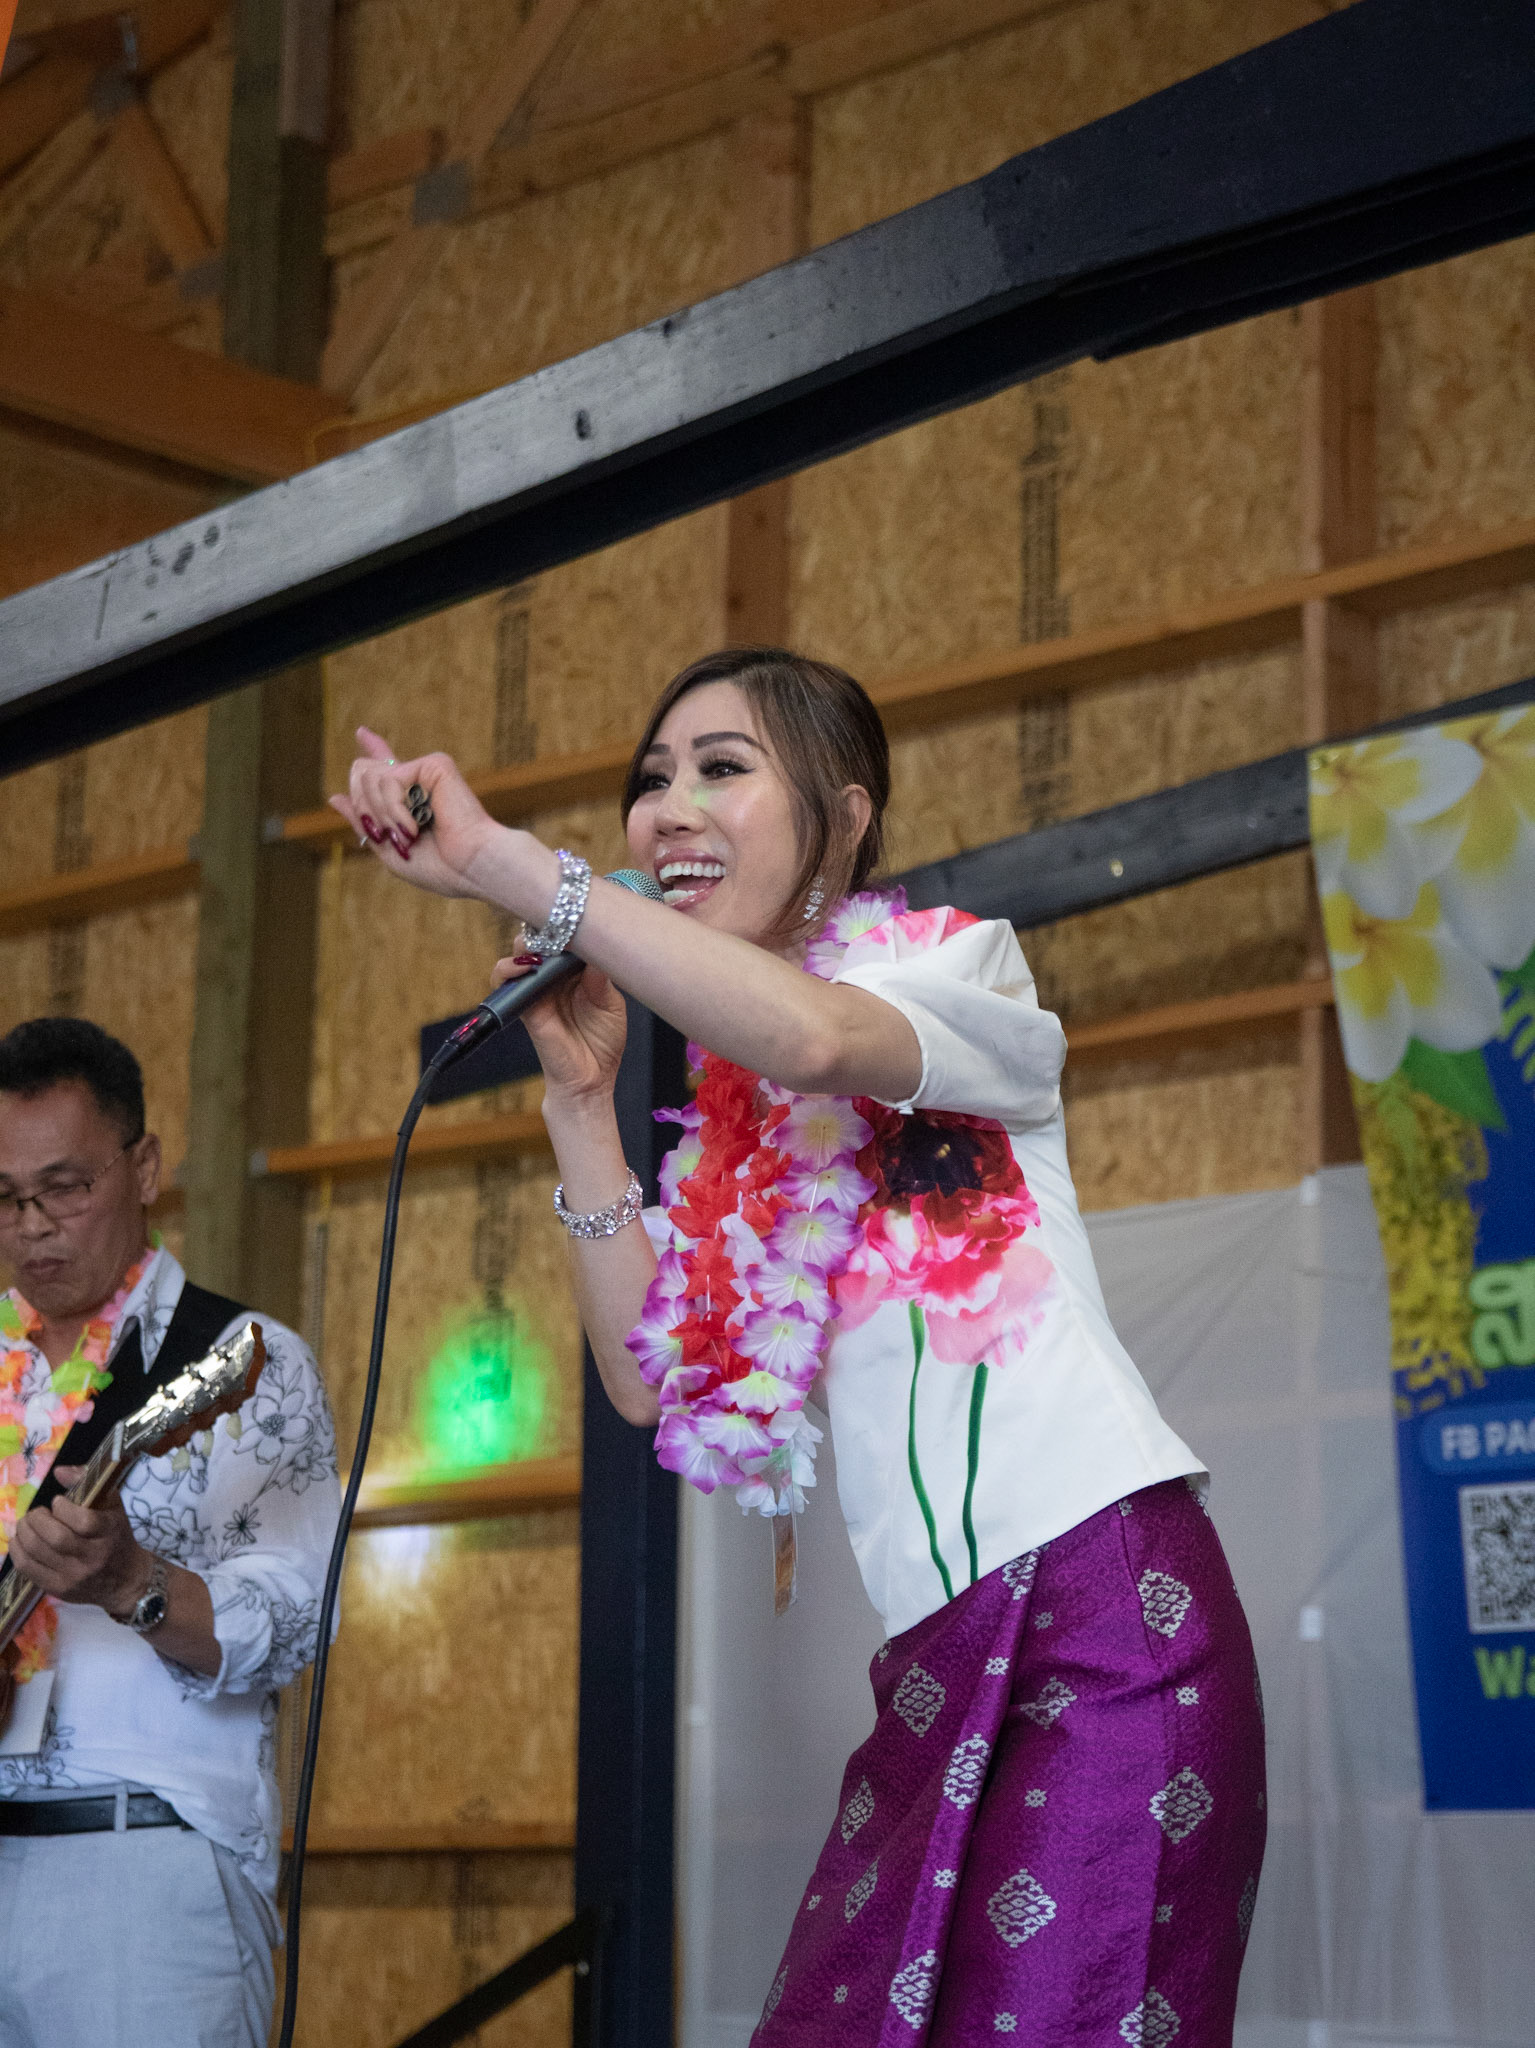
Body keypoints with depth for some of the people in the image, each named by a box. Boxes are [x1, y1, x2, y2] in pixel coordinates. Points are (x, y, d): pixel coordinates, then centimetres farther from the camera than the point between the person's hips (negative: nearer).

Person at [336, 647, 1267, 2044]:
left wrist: (499, 862, -24)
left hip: (1100, 1600, -6)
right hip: (937, 1659, 6)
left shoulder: (959, 964, 2)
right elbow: (654, 1380, 10)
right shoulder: (736, 1133, 19)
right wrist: (582, 1097, 8)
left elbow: (816, 1037, -22)